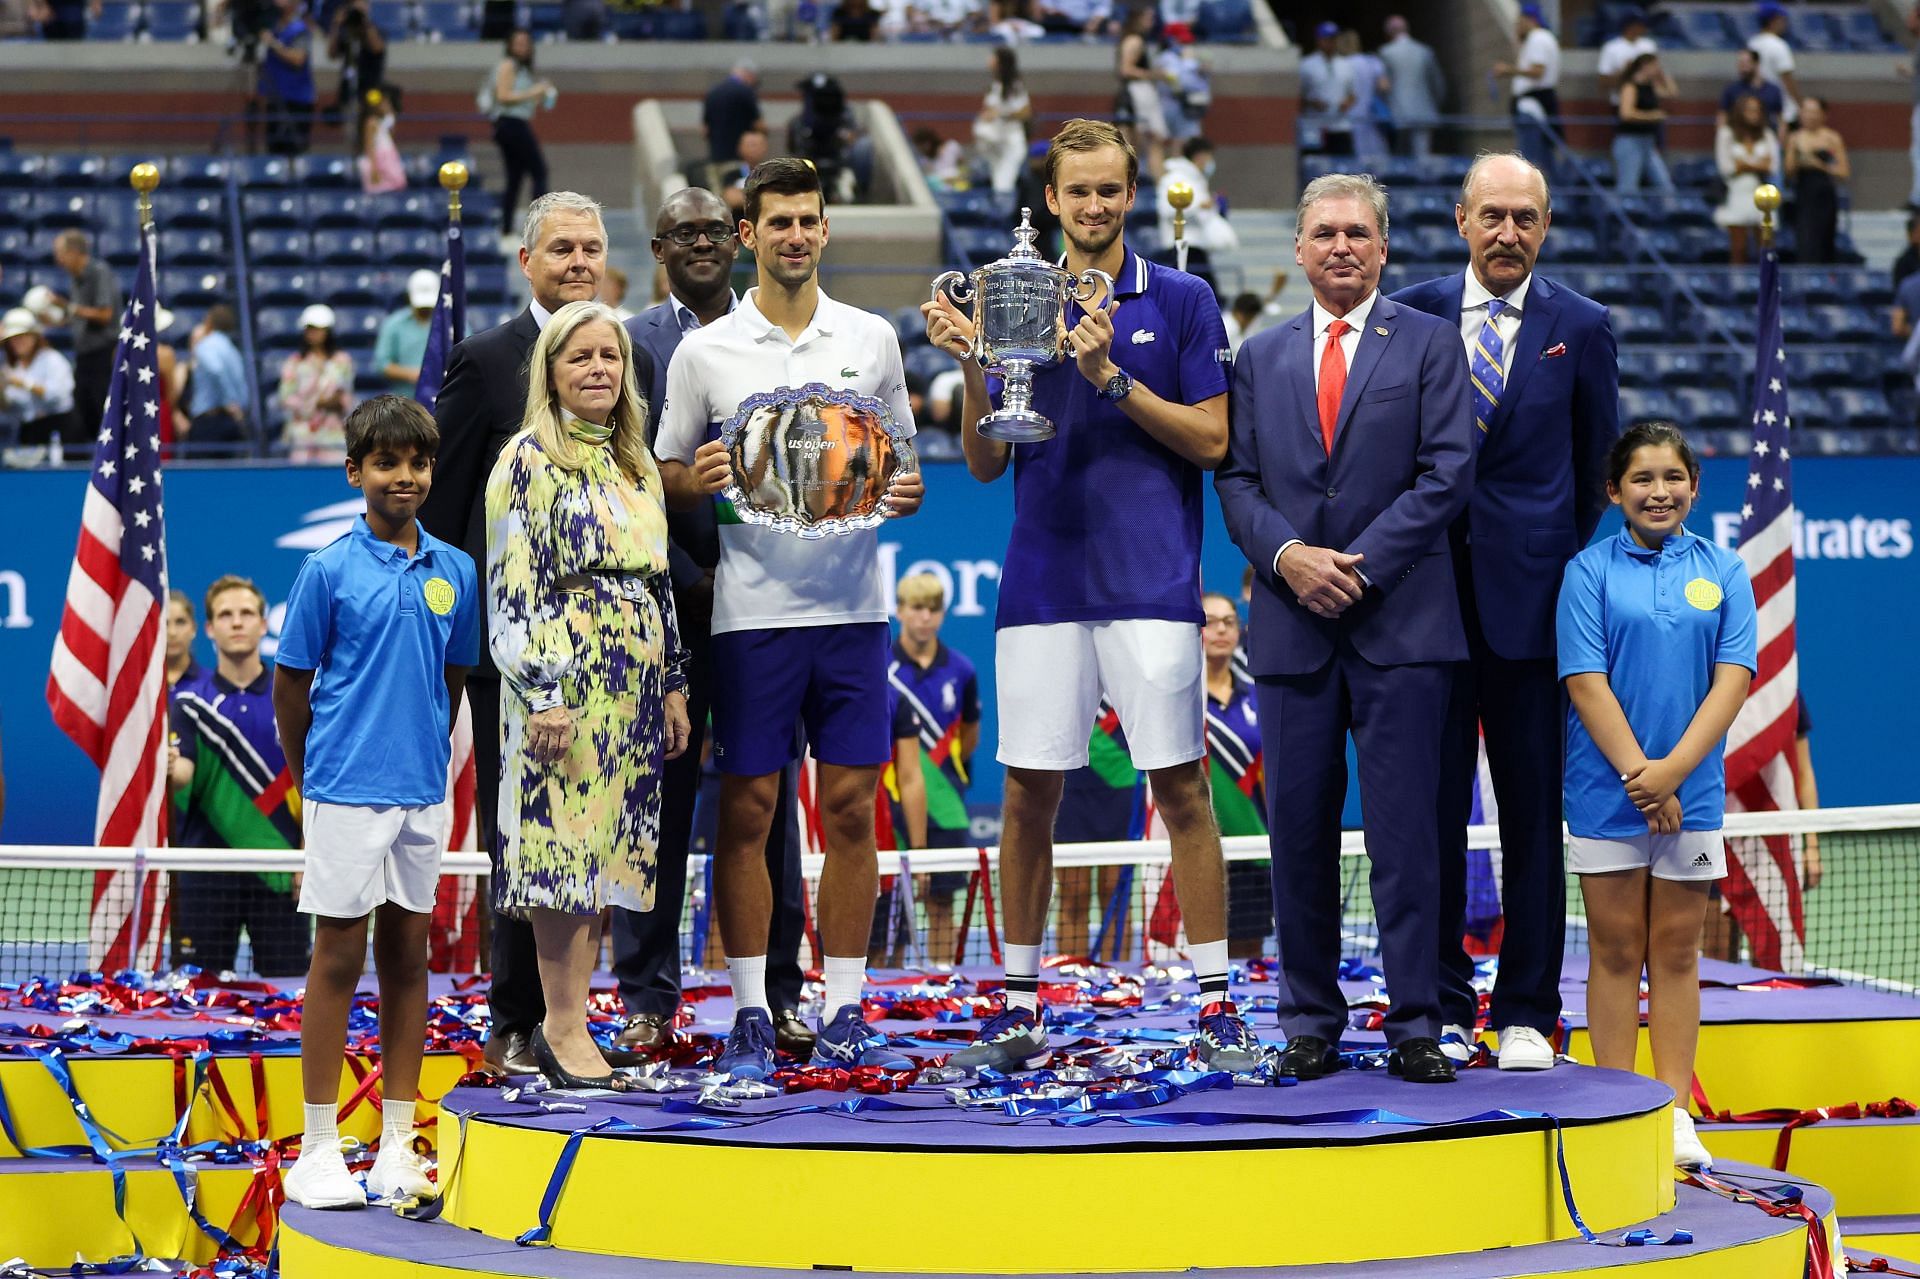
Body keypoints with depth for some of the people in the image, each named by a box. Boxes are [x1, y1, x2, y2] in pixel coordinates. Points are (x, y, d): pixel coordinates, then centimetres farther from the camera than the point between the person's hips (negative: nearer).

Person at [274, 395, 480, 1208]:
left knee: (407, 956, 9)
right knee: (339, 957, 0)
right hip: (346, 795, -4)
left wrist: (431, 757, 12)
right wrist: (310, 778, 6)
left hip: (423, 795, 4)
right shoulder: (329, 571, -6)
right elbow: (291, 686, 1)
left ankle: (398, 1147, 15)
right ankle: (318, 1150, 5)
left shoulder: (455, 572, 6)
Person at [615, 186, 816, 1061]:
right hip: (665, 598, -1)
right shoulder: (630, 344, 4)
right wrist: (687, 579, -7)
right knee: (657, 799, 1)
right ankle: (648, 997, 7)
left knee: (769, 799, 4)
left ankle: (778, 992, 11)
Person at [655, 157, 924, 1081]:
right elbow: (667, 478, 8)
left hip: (852, 603, 2)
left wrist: (905, 491, -5)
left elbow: (901, 463, 17)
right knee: (747, 808, 0)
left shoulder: (872, 339, 9)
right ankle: (750, 1016, 7)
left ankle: (843, 1016, 9)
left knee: (851, 806, 2)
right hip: (752, 610, -2)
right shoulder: (704, 352, 3)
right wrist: (700, 482, -14)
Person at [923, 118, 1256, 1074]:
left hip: (1151, 583, -3)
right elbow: (985, 463, 10)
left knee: (1181, 787, -4)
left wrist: (1112, 378, -12)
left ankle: (1217, 1007, 1)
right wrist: (971, 366, -7)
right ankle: (1020, 1006, 13)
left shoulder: (1182, 302, 4)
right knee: (1029, 793, 4)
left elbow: (1212, 440, -2)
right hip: (1042, 586, 3)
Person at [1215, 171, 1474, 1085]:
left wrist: (1359, 564, -10)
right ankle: (1310, 1021, 11)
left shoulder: (1430, 343, 6)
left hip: (1401, 621, -3)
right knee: (1299, 827, 3)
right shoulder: (1261, 357, 15)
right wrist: (1286, 554, -9)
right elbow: (1236, 480, 10)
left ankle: (1415, 1025, -1)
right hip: (1294, 624, 3)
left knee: (1405, 828, -4)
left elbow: (1447, 472, -3)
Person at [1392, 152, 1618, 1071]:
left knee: (1533, 813, 3)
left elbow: (1594, 470, 11)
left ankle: (1526, 1015, 10)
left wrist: (1577, 576, 9)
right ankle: (1441, 1011, 10)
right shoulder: (1410, 316, 6)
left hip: (1530, 597, -1)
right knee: (1432, 807, 2)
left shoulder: (1581, 329, 5)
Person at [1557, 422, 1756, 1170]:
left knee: (1676, 949, 6)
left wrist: (1674, 769, -13)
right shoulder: (1590, 571, -1)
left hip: (1692, 791, 2)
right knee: (1616, 950, 4)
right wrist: (1637, 773, -14)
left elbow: (1732, 679, -2)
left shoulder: (1722, 573, 5)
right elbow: (1586, 682, -7)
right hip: (1607, 792, -1)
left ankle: (1675, 1112, 10)